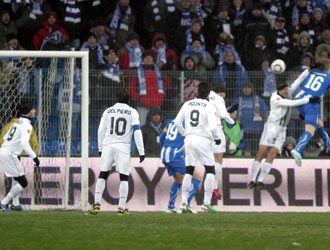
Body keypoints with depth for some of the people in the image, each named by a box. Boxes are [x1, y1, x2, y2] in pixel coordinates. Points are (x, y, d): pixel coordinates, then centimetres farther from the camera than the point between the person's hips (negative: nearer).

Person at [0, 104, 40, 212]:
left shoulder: (17, 122, 17)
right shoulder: (27, 125, -11)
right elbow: (24, 143, -26)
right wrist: (34, 157, -25)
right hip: (9, 155, -9)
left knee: (17, 178, 26)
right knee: (23, 183, -4)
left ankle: (15, 204, 25)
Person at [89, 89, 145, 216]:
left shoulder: (108, 111, 10)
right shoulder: (132, 112, 3)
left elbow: (101, 131, 11)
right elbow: (137, 132, -4)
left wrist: (101, 148, 21)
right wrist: (141, 152, -2)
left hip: (108, 147, 2)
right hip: (123, 148, -2)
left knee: (102, 176, 8)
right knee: (124, 177, 4)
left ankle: (97, 204, -4)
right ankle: (122, 208, 0)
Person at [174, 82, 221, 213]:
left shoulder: (187, 104, 5)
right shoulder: (209, 106, -7)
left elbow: (177, 122, 7)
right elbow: (212, 127, -15)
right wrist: (217, 138, 3)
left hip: (189, 139, 4)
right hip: (203, 140, -4)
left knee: (188, 172, 10)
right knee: (210, 170, 7)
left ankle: (184, 202, 4)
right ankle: (207, 203, -1)